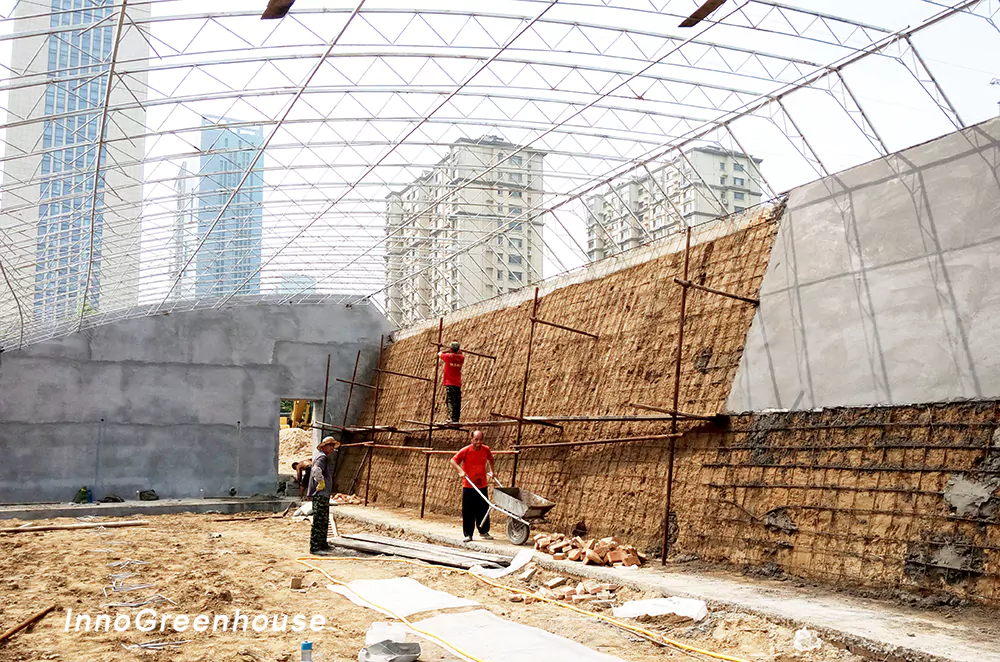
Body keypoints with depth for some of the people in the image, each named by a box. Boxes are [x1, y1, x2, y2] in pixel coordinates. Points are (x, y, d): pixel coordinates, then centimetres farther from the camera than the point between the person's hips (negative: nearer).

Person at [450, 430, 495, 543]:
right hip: (468, 486, -3)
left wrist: (491, 470, 15)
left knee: (484, 510, 9)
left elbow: (490, 459, 22)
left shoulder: (486, 449, 0)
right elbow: (453, 461, -9)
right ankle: (468, 534, 8)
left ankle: (484, 531, 24)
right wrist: (460, 471, -22)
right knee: (468, 511, -1)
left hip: (482, 485, 4)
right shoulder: (466, 451, -12)